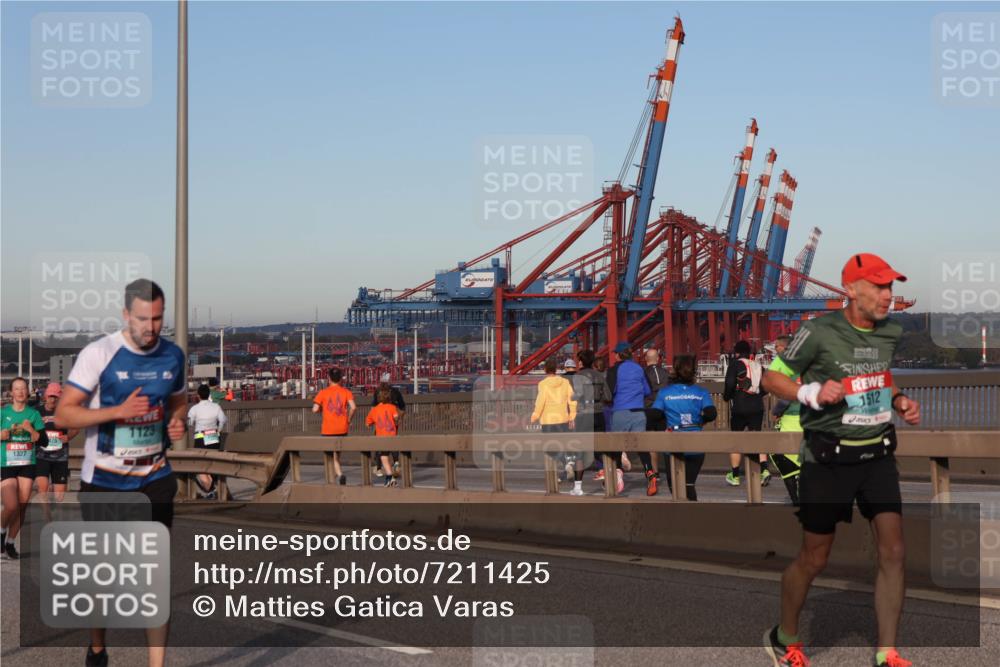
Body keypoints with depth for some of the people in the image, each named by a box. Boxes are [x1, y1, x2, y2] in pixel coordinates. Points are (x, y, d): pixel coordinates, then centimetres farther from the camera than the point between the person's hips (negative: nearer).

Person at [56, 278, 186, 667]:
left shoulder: (173, 356, 2)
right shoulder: (98, 354, -13)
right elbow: (64, 414, -15)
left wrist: (177, 423, -4)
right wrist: (119, 411, -27)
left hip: (154, 480, 3)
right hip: (104, 482, -2)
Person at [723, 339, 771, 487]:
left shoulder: (735, 364, -5)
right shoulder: (758, 365, 9)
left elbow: (730, 383, -15)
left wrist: (726, 396, 4)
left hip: (739, 408, -4)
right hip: (757, 407, 4)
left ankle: (735, 476, 15)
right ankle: (764, 469, -13)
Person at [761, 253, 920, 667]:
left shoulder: (891, 333, 4)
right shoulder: (819, 331, -14)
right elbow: (772, 378, -5)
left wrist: (900, 402, 4)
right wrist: (812, 394, -22)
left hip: (878, 455, 5)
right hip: (829, 459, -5)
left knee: (892, 552, -3)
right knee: (813, 558, 5)